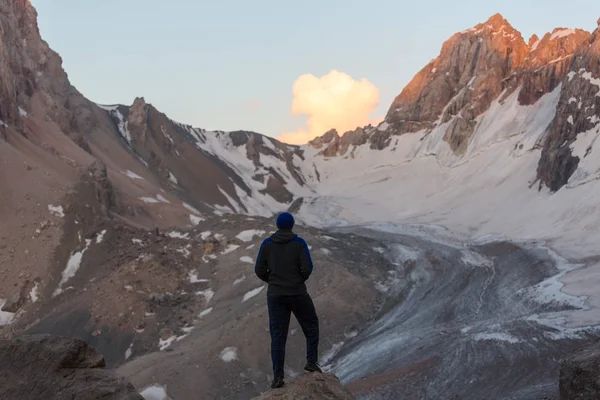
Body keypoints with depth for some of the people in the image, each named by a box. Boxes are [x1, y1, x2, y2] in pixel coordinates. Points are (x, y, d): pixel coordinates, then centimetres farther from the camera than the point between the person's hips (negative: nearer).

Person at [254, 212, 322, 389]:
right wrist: (301, 279, 8)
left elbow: (259, 270, 0)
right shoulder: (299, 243, -6)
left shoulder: (267, 243, 1)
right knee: (311, 325, 22)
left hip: (275, 295, 2)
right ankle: (311, 362, 16)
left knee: (278, 336, 7)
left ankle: (278, 376, 3)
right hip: (297, 293, -2)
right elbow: (307, 268, -14)